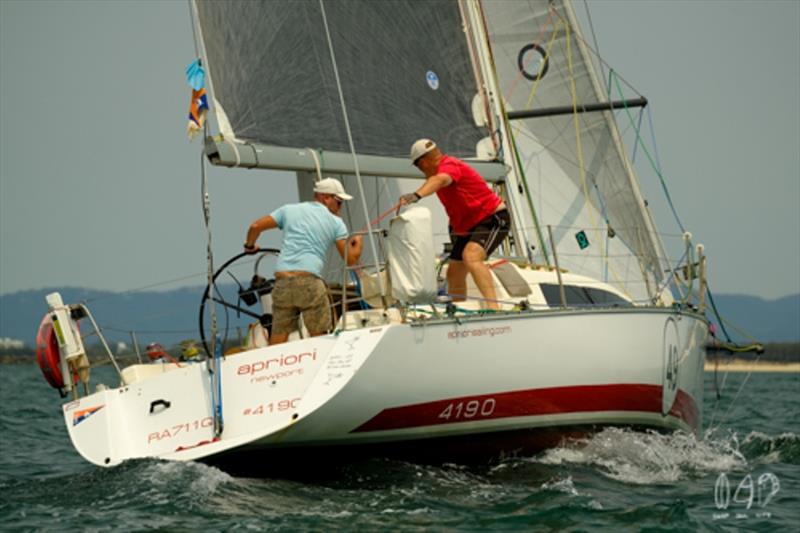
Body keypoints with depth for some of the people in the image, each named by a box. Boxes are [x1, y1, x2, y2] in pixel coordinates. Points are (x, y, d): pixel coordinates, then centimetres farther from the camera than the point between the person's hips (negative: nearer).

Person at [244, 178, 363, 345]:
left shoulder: (289, 210, 17)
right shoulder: (336, 222, 11)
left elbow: (255, 226, 12)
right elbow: (350, 259, 10)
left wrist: (250, 246, 32)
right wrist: (359, 243, 31)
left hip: (282, 282, 3)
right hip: (309, 281, -3)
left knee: (278, 337, 7)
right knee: (318, 336, 4)